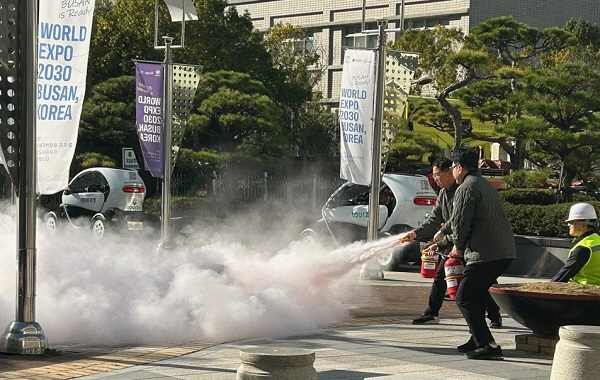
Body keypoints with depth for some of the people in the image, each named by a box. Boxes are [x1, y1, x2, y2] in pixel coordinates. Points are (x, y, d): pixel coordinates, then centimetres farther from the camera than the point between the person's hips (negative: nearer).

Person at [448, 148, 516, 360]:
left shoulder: (466, 188, -9)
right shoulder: (486, 185, 23)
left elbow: (460, 222, -11)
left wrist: (458, 247, 8)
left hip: (484, 254, -10)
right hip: (505, 252, 10)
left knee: (465, 298, -6)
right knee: (477, 297, 22)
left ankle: (488, 345, -13)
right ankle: (478, 341, 27)